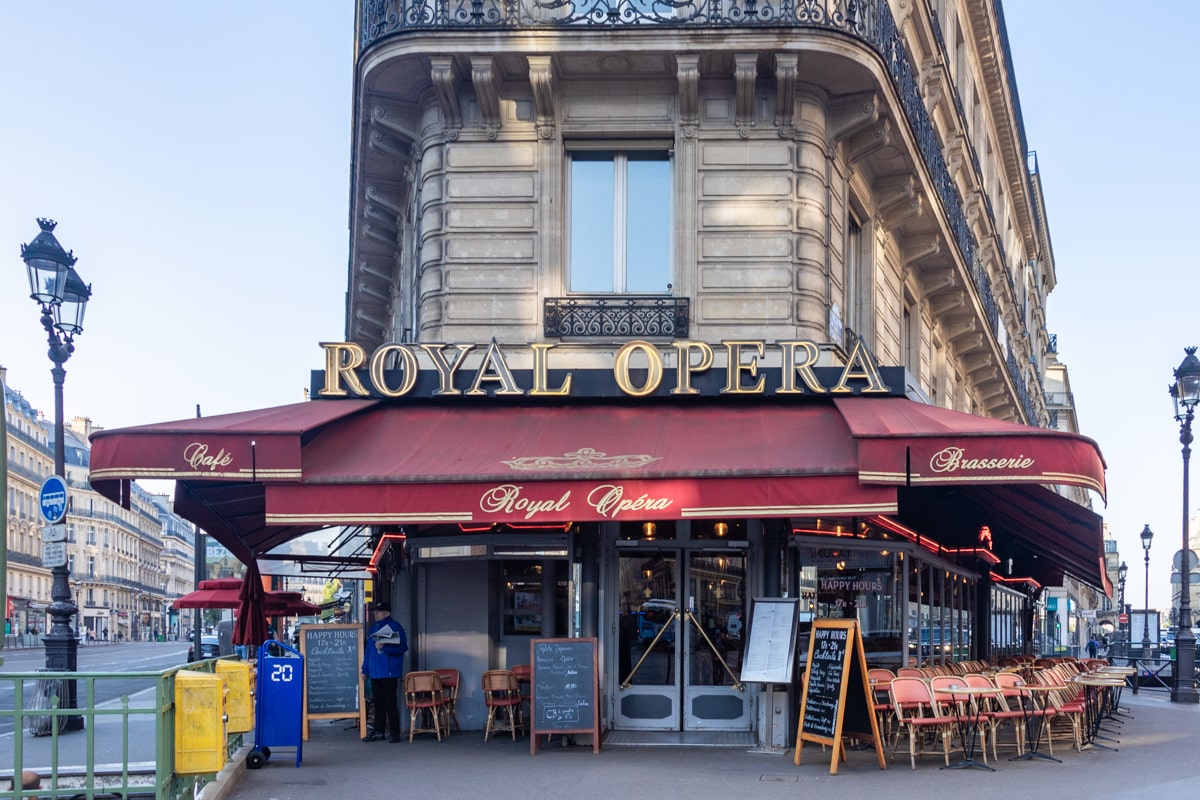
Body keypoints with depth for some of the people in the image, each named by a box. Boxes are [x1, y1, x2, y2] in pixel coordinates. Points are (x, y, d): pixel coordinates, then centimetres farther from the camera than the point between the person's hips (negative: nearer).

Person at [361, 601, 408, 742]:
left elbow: (402, 647, -13)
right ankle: (378, 731, 17)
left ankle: (394, 732, -2)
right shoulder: (372, 628, 16)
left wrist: (384, 647, -23)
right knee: (378, 703, 11)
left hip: (389, 671, -7)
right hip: (375, 672, 7)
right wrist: (365, 669, 16)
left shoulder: (394, 627, -5)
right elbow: (368, 650, 20)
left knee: (390, 703, -6)